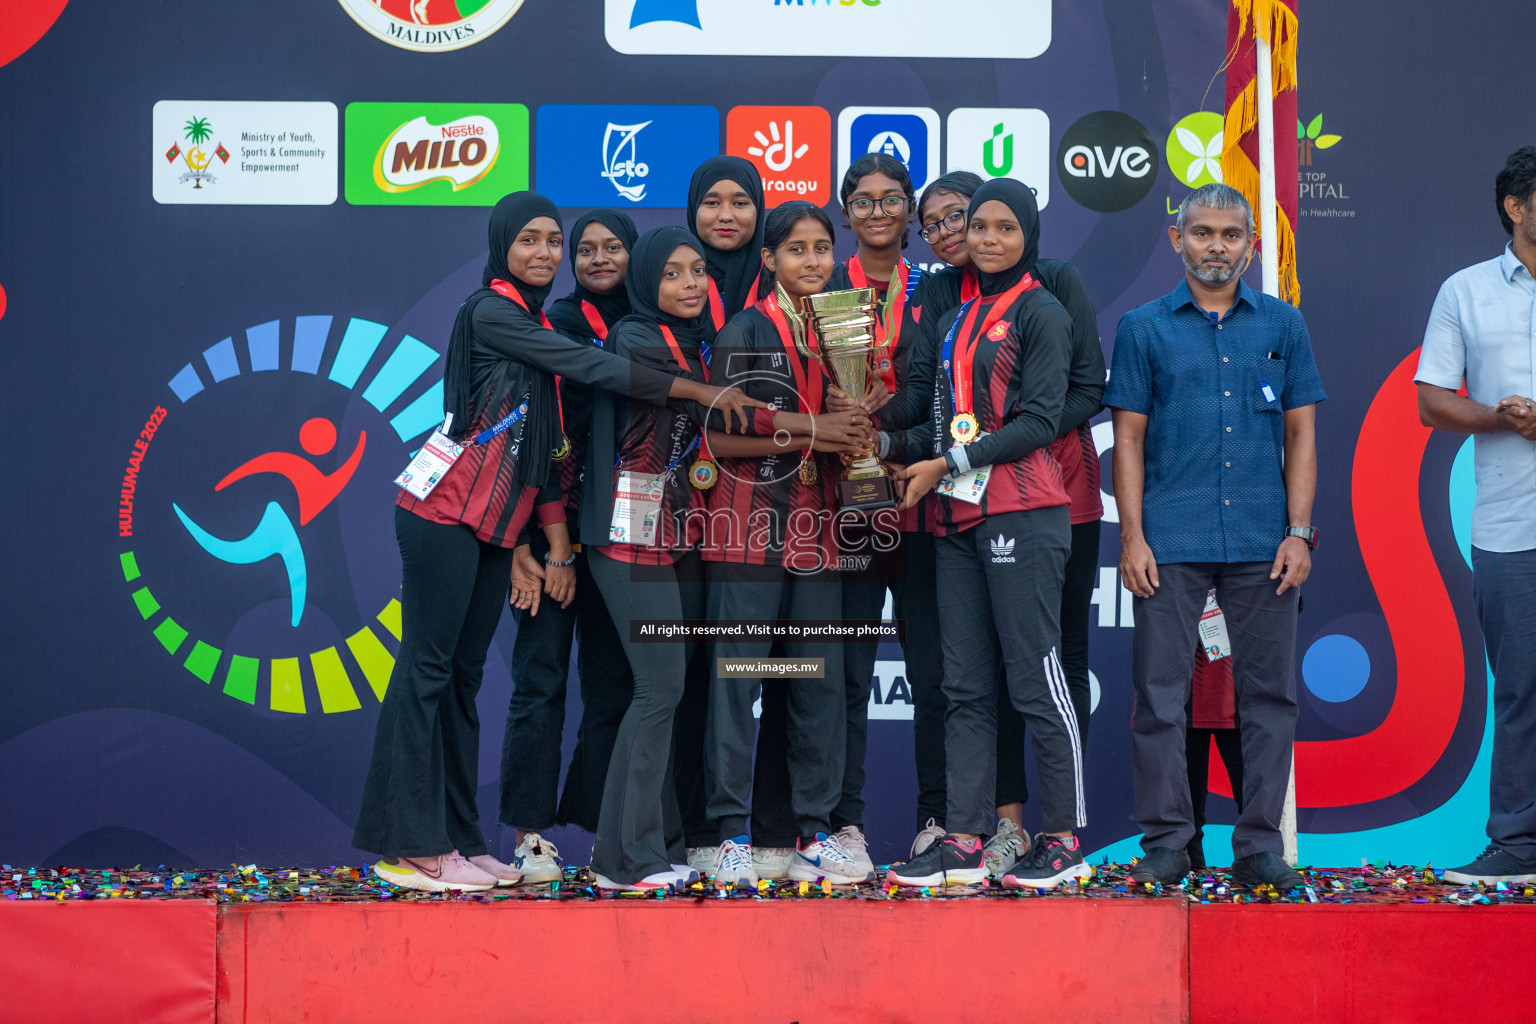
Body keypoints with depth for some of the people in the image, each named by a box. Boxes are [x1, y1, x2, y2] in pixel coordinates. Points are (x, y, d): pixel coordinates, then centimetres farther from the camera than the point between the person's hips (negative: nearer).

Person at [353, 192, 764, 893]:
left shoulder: (536, 325, 17)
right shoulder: (491, 312, -9)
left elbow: (542, 447, 15)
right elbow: (591, 367, -16)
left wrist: (551, 543, 11)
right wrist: (701, 392, -18)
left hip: (493, 526, 9)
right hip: (445, 515, -9)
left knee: (463, 676, 9)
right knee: (427, 667, -7)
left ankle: (456, 840, 11)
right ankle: (411, 846, -6)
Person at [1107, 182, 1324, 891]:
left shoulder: (1282, 325, 11)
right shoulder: (1144, 328, 7)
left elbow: (1301, 435, 10)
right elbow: (1128, 440, 5)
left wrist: (1299, 532, 0)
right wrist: (1132, 535, -4)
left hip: (1263, 541, 1)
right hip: (1171, 540, -1)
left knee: (1269, 694, 2)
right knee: (1160, 694, -1)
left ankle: (1260, 845, 9)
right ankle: (1165, 841, 7)